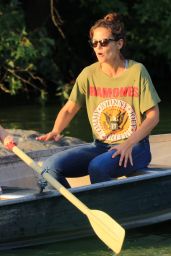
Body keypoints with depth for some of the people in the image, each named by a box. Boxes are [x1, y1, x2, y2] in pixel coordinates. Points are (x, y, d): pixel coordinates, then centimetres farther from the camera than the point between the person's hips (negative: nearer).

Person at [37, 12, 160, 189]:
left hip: (135, 148, -4)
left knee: (97, 167, -35)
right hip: (100, 146, 4)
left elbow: (153, 116, -7)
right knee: (51, 166, -17)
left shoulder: (136, 71, -6)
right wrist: (56, 131, -15)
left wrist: (128, 144, -20)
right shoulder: (89, 74, 4)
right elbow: (69, 109, 6)